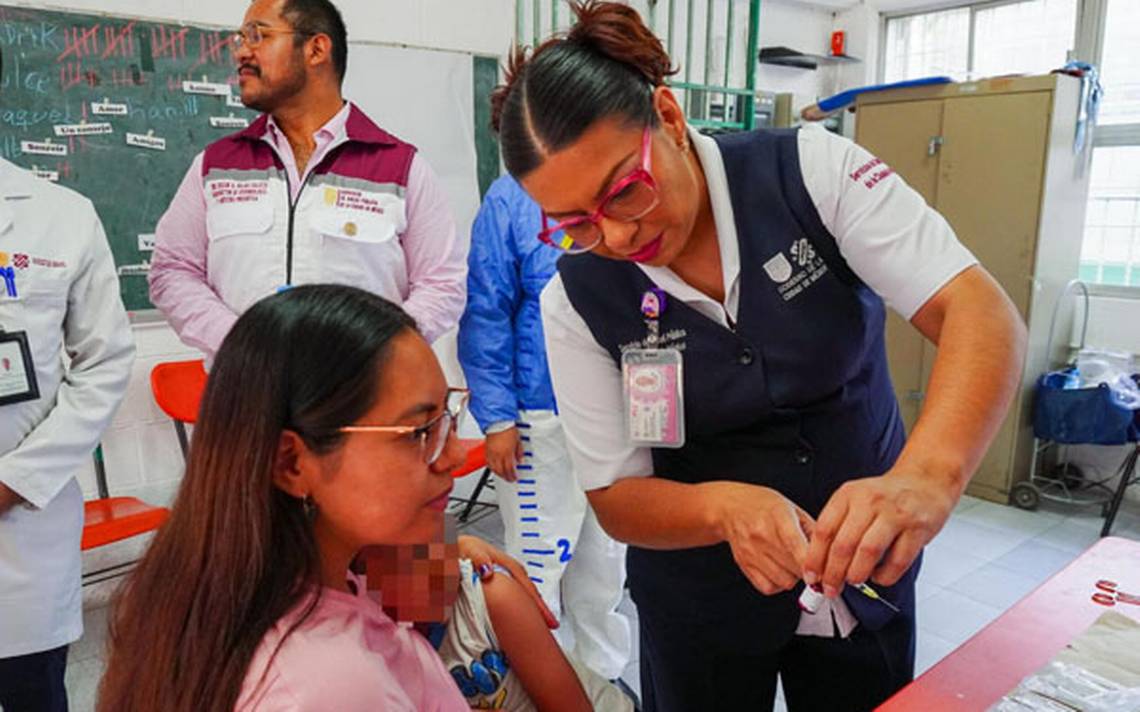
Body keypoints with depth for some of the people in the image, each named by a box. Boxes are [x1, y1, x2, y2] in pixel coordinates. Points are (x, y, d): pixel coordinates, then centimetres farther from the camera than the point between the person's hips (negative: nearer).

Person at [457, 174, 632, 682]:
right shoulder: (511, 198, -6)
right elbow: (487, 312, -8)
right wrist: (497, 417, -12)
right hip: (543, 416, -4)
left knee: (607, 562, 20)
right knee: (539, 561, 7)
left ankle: (605, 669, 41)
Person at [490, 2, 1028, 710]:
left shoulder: (811, 169, -18)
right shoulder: (575, 300, -15)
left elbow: (983, 314, -24)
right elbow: (616, 498, -11)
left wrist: (928, 474, -43)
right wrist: (723, 506, -32)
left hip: (869, 573, 1)